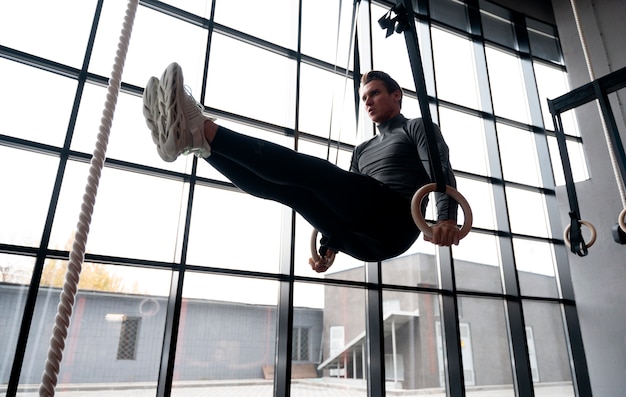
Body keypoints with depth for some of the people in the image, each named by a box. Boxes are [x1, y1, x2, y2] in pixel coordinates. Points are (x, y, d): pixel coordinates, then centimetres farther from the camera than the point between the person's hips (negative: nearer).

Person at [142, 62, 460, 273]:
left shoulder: (416, 128, 15)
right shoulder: (363, 150, 33)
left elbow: (442, 171, -4)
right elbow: (347, 197, 25)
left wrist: (447, 219, -24)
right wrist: (330, 248, 11)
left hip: (396, 220, -6)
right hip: (364, 242, 6)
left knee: (306, 169, -25)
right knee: (283, 186, -11)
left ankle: (203, 130, -34)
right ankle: (192, 140, -22)